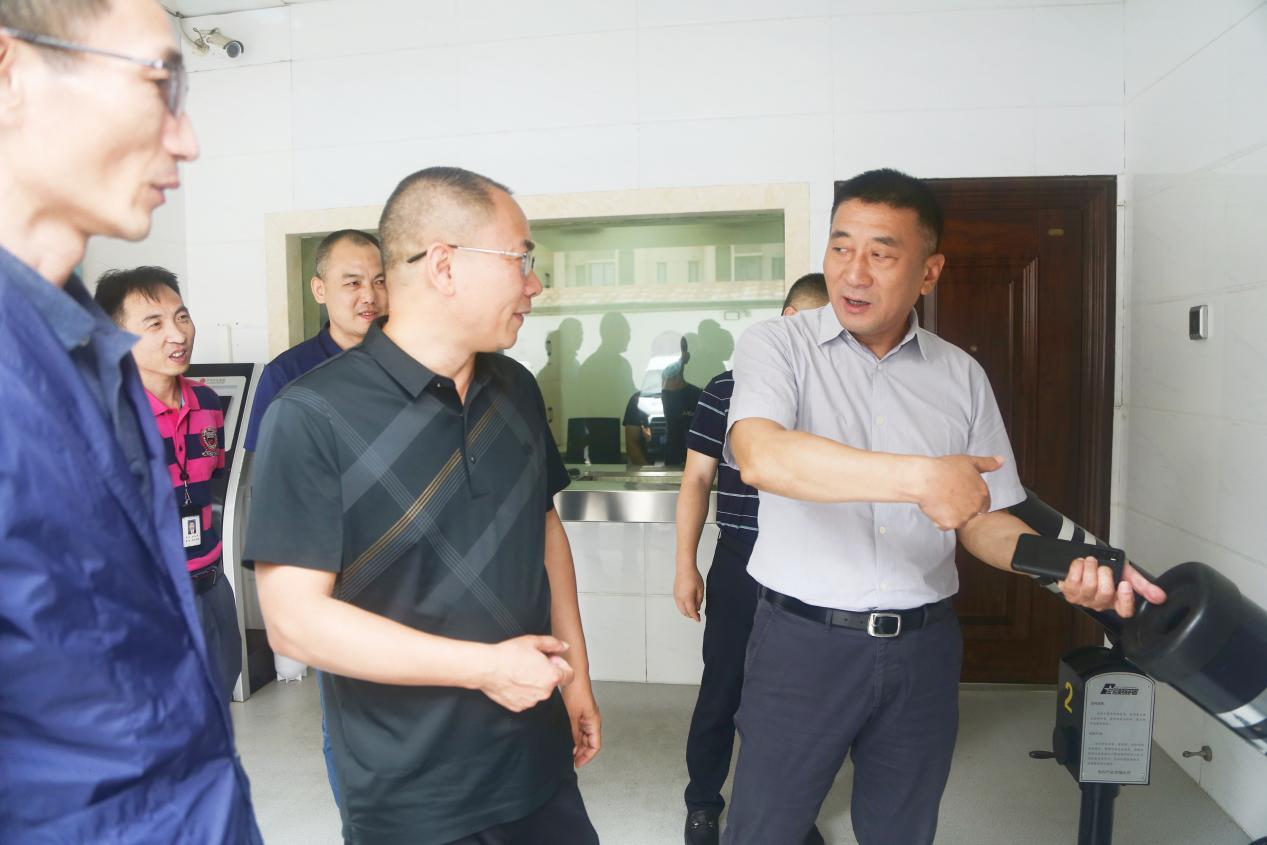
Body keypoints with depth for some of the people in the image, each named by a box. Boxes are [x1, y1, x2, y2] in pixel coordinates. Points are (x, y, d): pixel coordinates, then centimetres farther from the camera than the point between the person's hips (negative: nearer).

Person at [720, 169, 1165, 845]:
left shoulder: (961, 376, 5)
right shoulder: (777, 346, -7)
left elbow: (983, 517, 8)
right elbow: (760, 458, -26)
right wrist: (921, 478, -31)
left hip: (922, 652, 4)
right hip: (803, 639, -3)